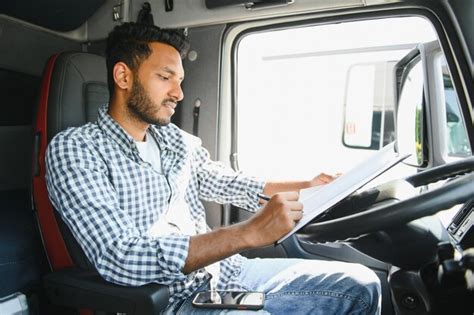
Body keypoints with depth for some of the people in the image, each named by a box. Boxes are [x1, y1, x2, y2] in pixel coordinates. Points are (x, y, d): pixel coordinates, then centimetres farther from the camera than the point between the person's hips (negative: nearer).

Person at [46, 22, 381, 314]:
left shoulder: (176, 139, 9)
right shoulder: (74, 148, -12)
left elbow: (230, 183, 21)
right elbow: (122, 261, -24)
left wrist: (307, 186, 9)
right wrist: (251, 233, -28)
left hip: (227, 271, 7)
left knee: (360, 284, 4)